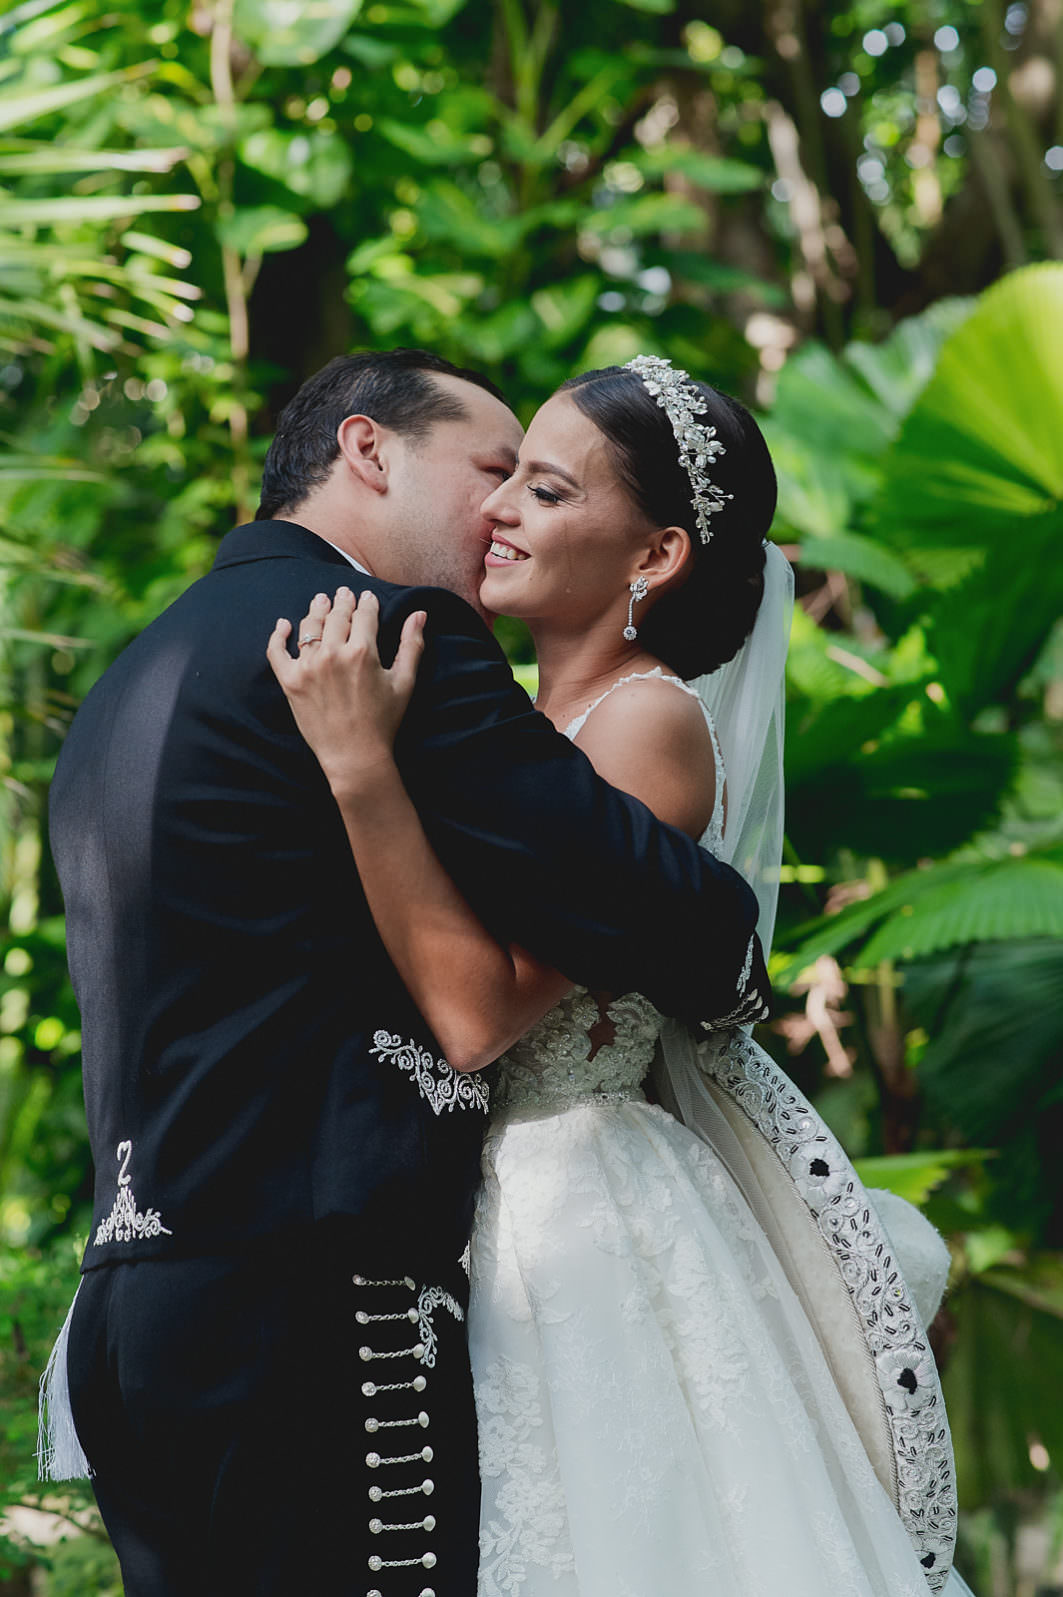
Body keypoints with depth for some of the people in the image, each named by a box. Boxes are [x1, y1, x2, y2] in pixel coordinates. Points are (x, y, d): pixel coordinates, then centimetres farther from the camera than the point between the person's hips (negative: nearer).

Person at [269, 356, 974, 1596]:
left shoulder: (651, 723, -14)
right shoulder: (519, 722, 11)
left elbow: (478, 1008, -23)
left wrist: (361, 767, -26)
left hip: (589, 1230, -8)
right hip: (487, 1226, 8)